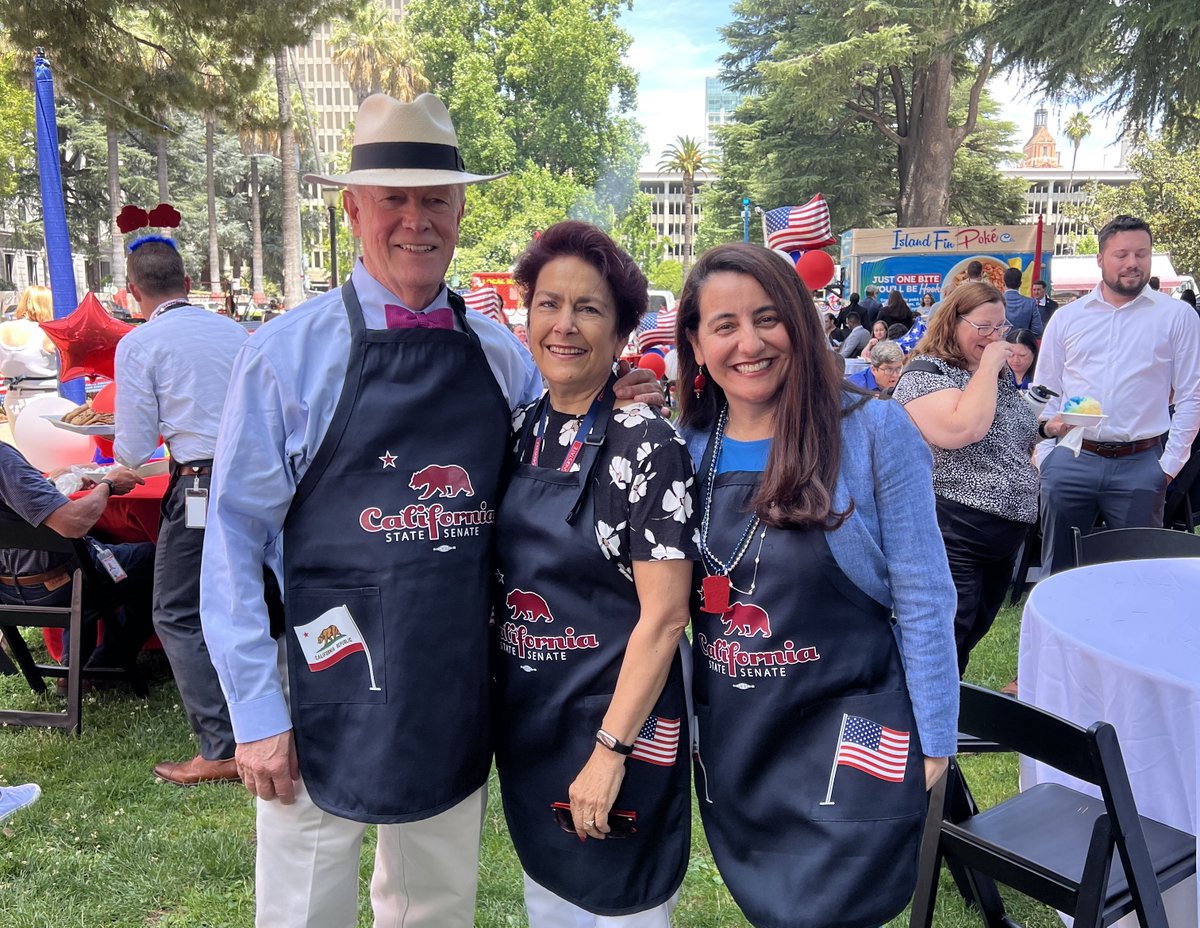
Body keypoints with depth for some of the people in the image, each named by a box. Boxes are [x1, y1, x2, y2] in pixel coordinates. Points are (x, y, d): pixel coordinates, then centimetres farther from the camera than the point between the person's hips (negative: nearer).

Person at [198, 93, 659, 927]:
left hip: (461, 700, 4)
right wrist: (257, 712, -10)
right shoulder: (288, 352, -7)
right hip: (331, 697, -3)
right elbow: (235, 538, -7)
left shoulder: (503, 356, 3)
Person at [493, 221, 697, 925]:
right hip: (524, 716, 6)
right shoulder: (521, 432, 1)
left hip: (616, 719, -6)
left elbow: (664, 616, -18)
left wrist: (610, 750, -18)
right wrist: (491, 700, 8)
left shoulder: (646, 442, -17)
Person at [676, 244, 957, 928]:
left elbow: (923, 602, -9)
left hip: (847, 737, -4)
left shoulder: (874, 431, -13)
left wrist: (933, 743, -6)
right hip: (729, 743, 5)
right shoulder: (687, 447, -2)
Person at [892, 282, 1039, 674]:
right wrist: (987, 364, -19)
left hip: (1006, 537, 9)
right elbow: (961, 430, -31)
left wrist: (1045, 432, 6)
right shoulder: (925, 373, -12)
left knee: (971, 636, 20)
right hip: (952, 535, -9)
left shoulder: (1002, 375, 14)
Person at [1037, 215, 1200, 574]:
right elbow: (1045, 388, 13)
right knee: (1058, 570, 10)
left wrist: (1170, 463, -3)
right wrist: (1049, 422, -7)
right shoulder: (1066, 318, 9)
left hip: (1140, 466, -1)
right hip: (1069, 460, 2)